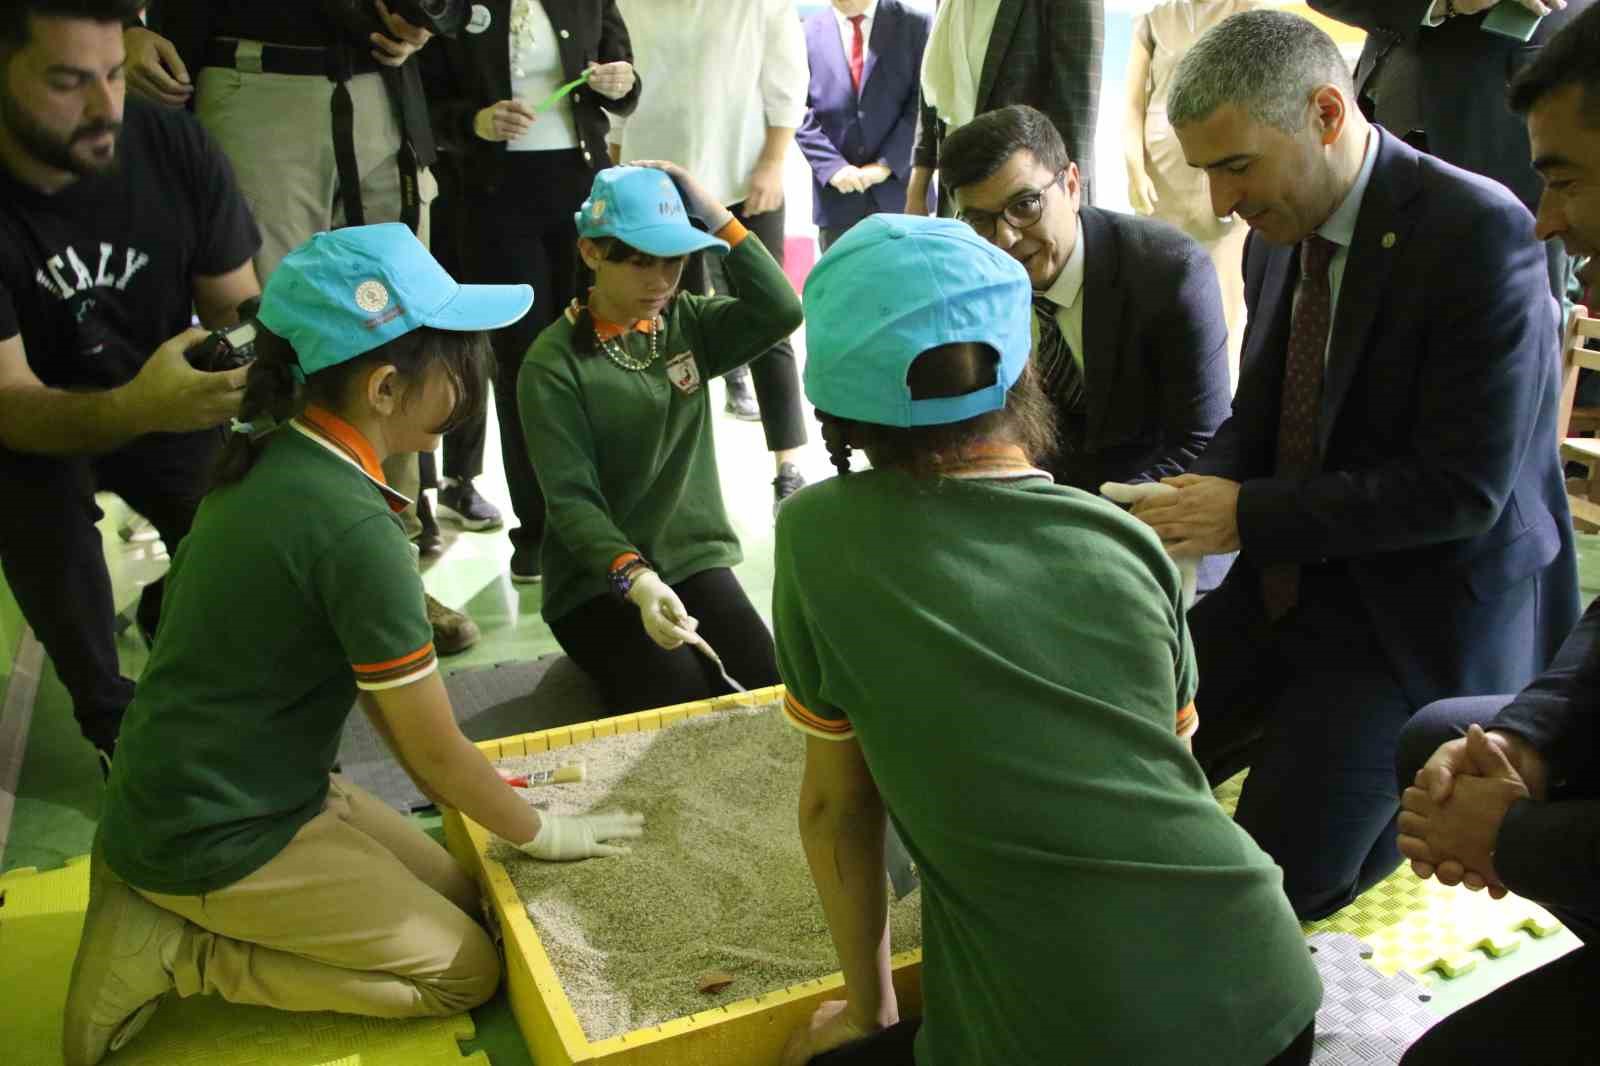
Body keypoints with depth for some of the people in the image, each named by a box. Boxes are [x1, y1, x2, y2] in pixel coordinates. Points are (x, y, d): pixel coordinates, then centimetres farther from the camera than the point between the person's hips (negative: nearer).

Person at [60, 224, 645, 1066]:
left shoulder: (270, 455, -1)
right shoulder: (353, 526, -29)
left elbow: (380, 679, 7)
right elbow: (433, 747, -18)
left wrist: (475, 795, 10)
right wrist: (539, 833, -1)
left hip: (190, 793, 9)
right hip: (218, 837, -8)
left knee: (464, 897, 13)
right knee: (466, 970, 2)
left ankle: (169, 906, 12)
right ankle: (172, 951, 0)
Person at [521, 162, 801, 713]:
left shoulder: (687, 321, 4)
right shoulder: (553, 363, -11)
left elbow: (781, 312, -13)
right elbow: (570, 499, -18)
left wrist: (718, 217, -13)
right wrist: (636, 578, -34)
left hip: (695, 559, 4)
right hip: (598, 580, -4)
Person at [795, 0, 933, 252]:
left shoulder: (915, 24, 4)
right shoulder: (807, 33, 7)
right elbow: (800, 114, 2)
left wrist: (887, 164, -12)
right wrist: (833, 166, -11)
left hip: (899, 187, -1)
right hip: (837, 194, 1)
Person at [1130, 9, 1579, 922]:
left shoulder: (1480, 234, -20)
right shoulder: (1281, 237, 2)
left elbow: (1463, 490, -23)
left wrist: (1248, 514, -22)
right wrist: (1195, 501, -9)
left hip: (1420, 610, -6)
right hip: (1287, 582, 7)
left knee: (1279, 871, -12)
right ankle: (1309, 721, 22)